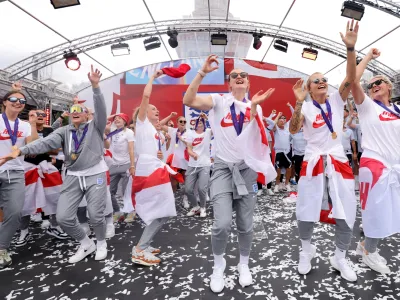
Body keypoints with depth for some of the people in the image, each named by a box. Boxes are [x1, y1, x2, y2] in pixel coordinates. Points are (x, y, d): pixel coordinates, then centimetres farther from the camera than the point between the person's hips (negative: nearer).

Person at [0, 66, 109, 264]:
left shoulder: (95, 127, 1)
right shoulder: (64, 131, 6)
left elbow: (101, 109, -16)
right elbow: (46, 142, -9)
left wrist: (95, 86, -30)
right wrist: (21, 151, -25)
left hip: (95, 175, -3)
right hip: (73, 177, 4)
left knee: (95, 215, -3)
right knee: (63, 217, 0)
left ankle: (101, 244, 26)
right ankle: (86, 244, 23)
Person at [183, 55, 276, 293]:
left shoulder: (255, 107, 9)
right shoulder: (219, 101, 1)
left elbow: (255, 135, -8)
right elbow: (189, 101, -15)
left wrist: (253, 106, -19)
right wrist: (203, 72, -19)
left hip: (246, 168, 3)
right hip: (223, 167, -2)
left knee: (246, 225, 9)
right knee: (223, 223, -12)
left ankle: (244, 265, 34)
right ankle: (218, 266, 17)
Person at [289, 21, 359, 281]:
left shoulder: (337, 100, 6)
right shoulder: (306, 107, 0)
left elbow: (351, 78, -11)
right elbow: (293, 130, -16)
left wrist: (351, 48, -21)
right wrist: (299, 102, -24)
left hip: (338, 161, 2)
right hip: (313, 162, -2)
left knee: (347, 213, 3)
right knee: (305, 211, 2)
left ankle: (340, 258, 24)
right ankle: (307, 250, 28)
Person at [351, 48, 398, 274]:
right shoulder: (367, 106, -2)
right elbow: (353, 80, -14)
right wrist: (369, 57, -5)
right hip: (374, 164, -5)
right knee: (376, 210, 3)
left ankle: (367, 245, 31)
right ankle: (369, 253, 22)